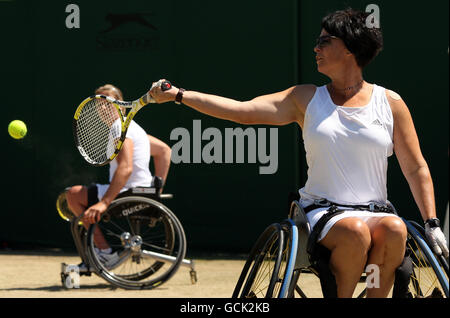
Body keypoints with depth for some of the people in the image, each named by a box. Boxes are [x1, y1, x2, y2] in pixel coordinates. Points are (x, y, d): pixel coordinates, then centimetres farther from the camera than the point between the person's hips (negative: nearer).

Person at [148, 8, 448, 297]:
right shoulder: (307, 99, 10)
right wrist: (177, 95, -3)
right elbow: (242, 110, 3)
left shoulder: (390, 103, 9)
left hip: (375, 211, 1)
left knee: (394, 229, -34)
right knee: (355, 231, -35)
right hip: (322, 211, -1)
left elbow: (416, 169, 11)